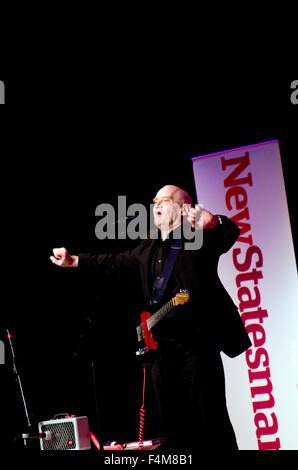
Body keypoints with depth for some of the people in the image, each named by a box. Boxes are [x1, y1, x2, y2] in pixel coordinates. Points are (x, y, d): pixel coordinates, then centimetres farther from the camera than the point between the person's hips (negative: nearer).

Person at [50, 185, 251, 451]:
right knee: (172, 421, 11)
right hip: (161, 344, 7)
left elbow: (230, 233, -19)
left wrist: (211, 222, -42)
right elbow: (115, 261, 29)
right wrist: (73, 261, 28)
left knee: (211, 417, -7)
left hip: (197, 341, -7)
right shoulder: (148, 247, 20)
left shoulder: (200, 237, -2)